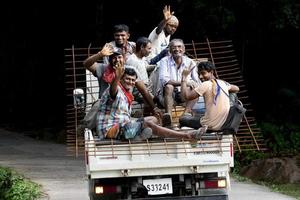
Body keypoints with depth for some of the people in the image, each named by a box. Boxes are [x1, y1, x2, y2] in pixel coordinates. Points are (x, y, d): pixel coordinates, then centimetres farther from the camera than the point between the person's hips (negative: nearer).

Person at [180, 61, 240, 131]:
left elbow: (186, 96, -18)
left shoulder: (205, 85, -13)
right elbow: (236, 89, 28)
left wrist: (184, 78, -9)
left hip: (212, 125, -7)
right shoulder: (223, 83, 8)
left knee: (182, 119, 9)